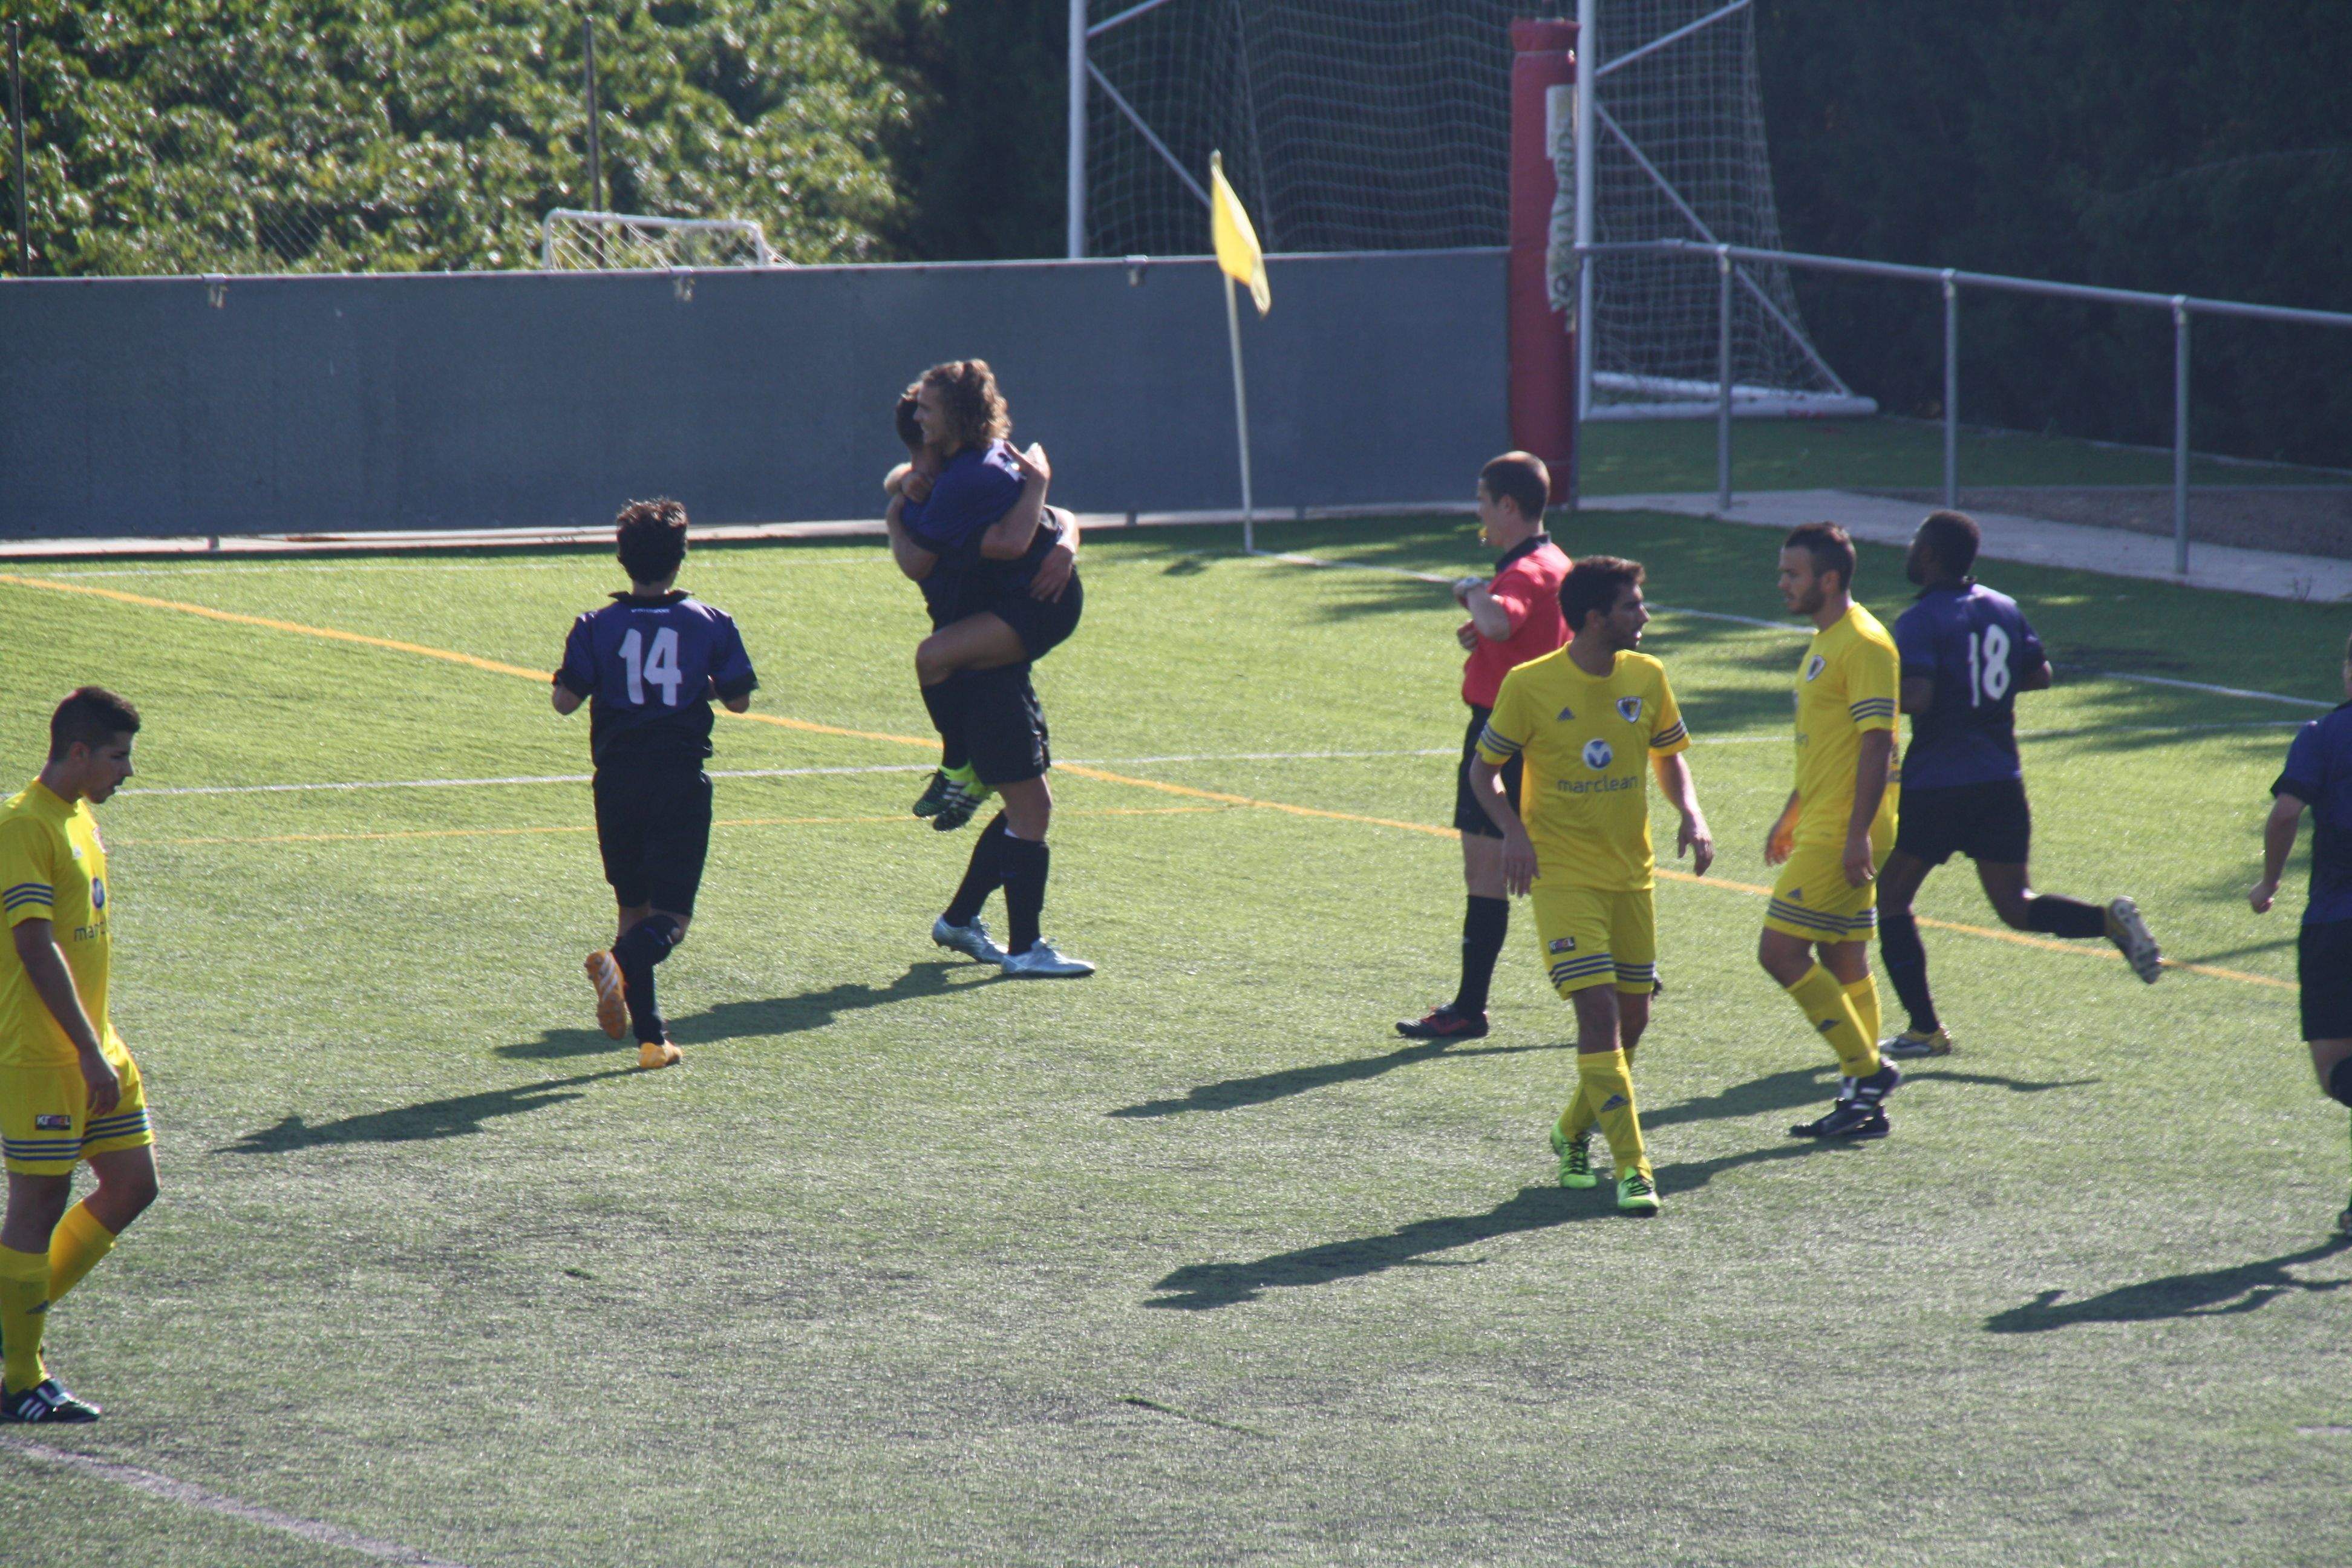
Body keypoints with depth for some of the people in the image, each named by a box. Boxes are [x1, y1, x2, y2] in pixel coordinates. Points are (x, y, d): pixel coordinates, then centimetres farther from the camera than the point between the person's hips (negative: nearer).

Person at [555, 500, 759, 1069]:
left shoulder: (597, 627, -1)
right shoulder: (711, 625, 0)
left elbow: (565, 700, -5)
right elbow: (739, 700, 3)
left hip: (618, 780, 2)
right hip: (682, 780, -2)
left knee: (634, 908, 14)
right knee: (671, 917, -2)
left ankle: (651, 1037, 10)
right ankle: (622, 962, -35)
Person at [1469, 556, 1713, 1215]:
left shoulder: (1646, 678, 3)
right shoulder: (1529, 686, -11)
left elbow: (1669, 757, 16)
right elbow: (1484, 770, -1)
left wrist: (1691, 815, -2)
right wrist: (1513, 831, -18)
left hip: (1632, 875, 5)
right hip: (1563, 875, -5)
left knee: (1632, 1018, 9)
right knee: (1598, 1010, -16)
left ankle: (1572, 1135, 33)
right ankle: (1632, 1169, -16)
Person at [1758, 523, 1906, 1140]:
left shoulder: (1864, 644, -15)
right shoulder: (1825, 643, 17)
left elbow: (1876, 743, -20)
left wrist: (1857, 834, -25)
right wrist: (1790, 817, 29)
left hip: (1843, 835, -10)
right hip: (1822, 830, 10)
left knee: (1781, 951, -12)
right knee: (1842, 962, 10)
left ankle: (1869, 1071, -8)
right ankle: (1864, 1100, 12)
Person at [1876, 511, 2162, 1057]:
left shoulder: (1920, 621, -11)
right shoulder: (2004, 608, 10)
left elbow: (1917, 698, -23)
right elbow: (2040, 676, 16)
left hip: (1936, 782, -6)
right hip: (2002, 781, 6)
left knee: (1889, 896, 8)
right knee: (2016, 906, 12)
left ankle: (1924, 1029, 3)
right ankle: (2112, 920, -16)